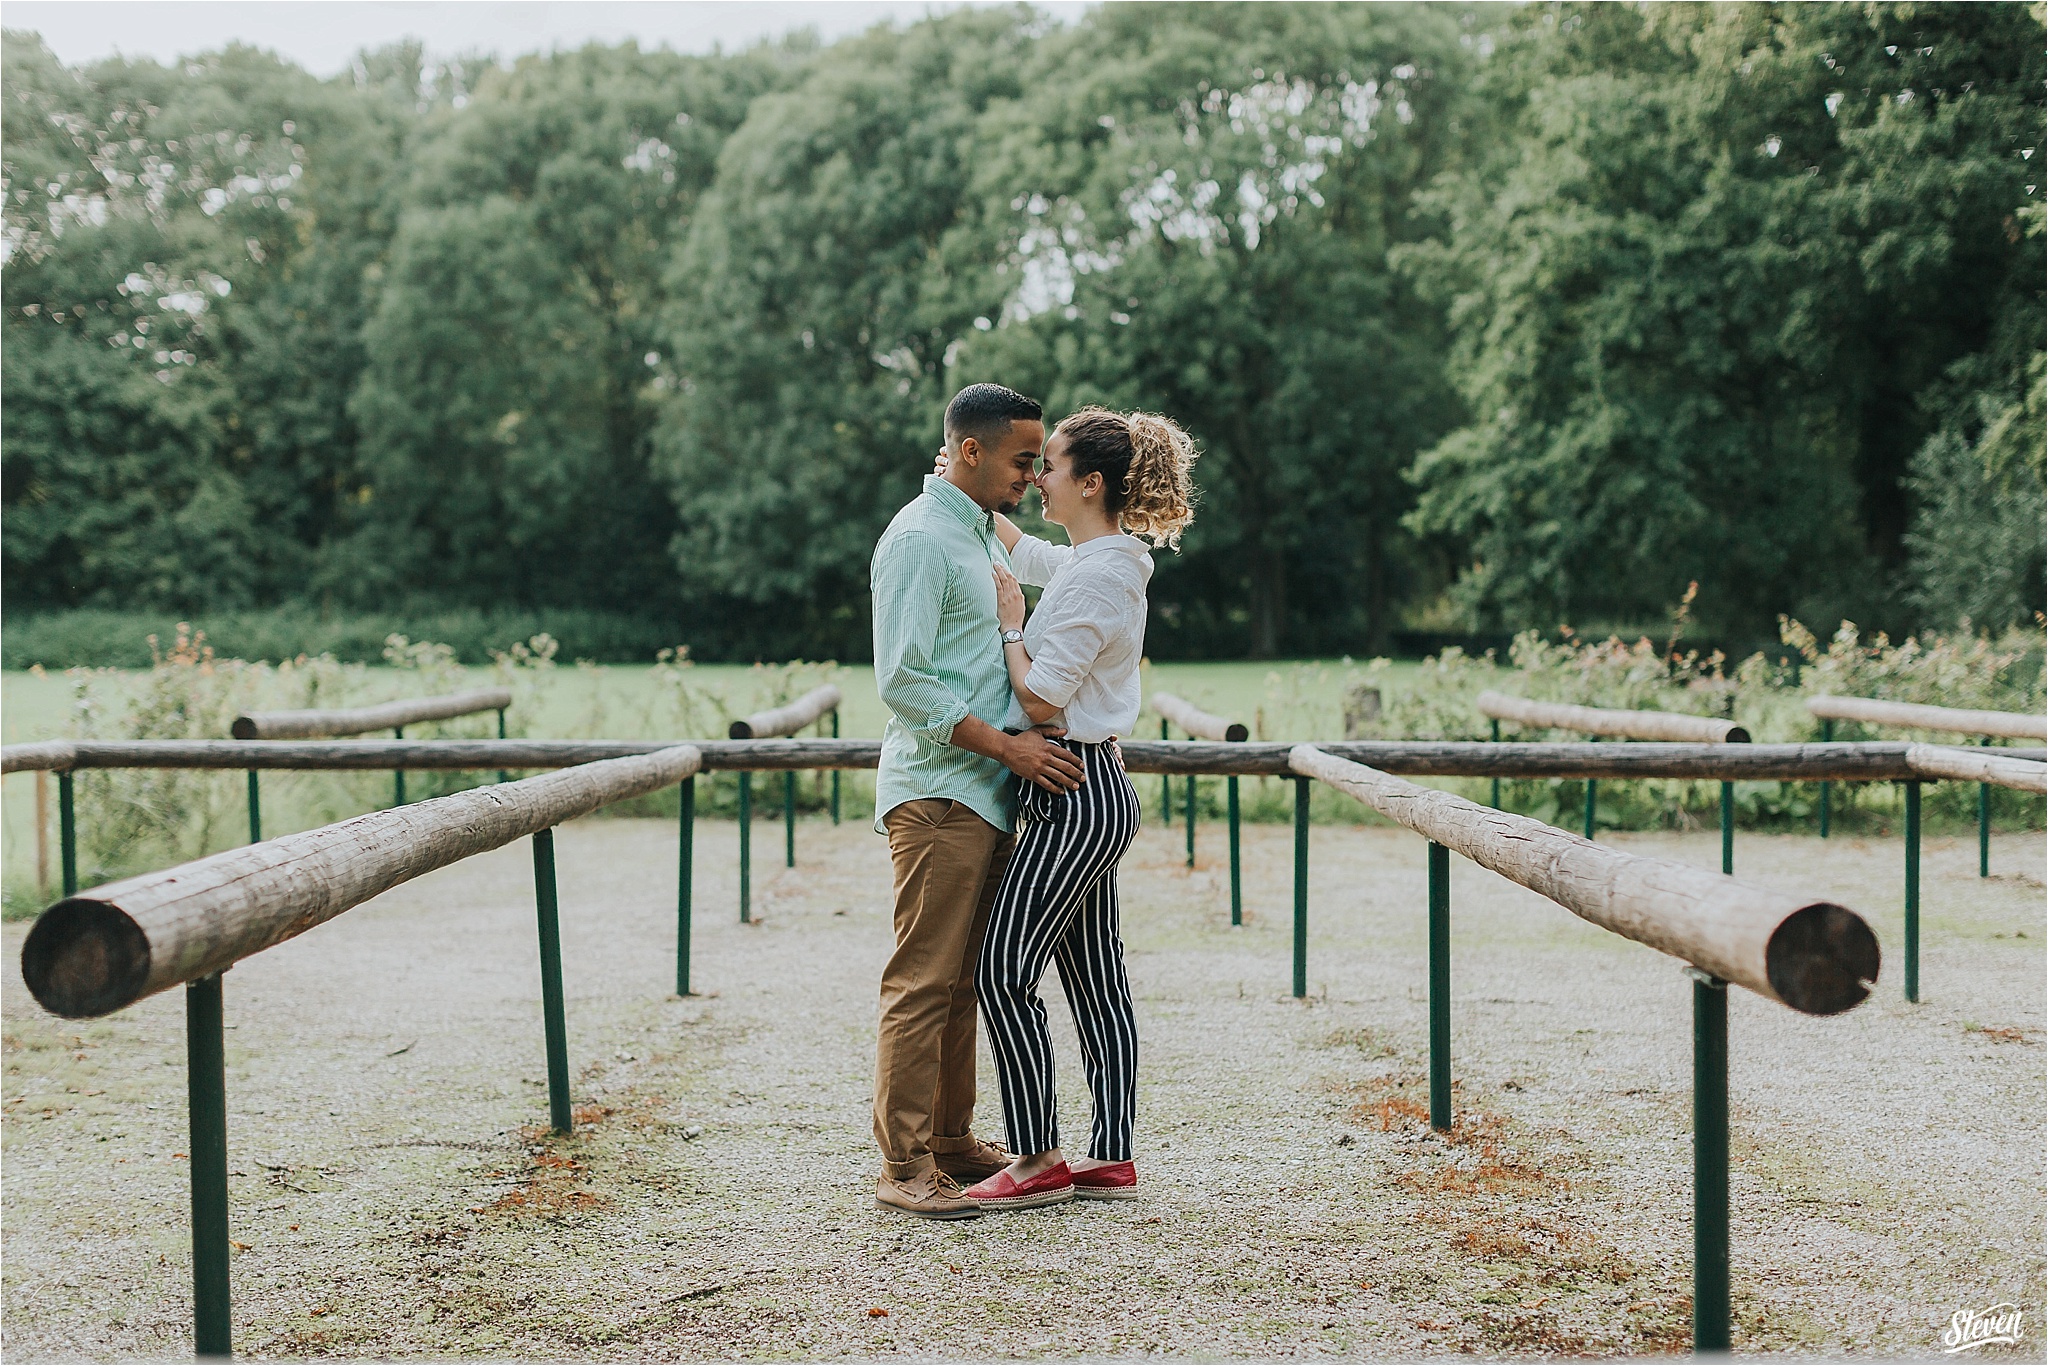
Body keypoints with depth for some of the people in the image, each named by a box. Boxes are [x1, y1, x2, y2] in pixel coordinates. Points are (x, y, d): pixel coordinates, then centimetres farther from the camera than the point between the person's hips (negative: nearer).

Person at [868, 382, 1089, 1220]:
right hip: (937, 791, -10)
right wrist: (1007, 745, -20)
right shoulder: (920, 538, -12)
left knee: (963, 978, 13)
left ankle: (951, 1144, 21)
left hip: (984, 794, 10)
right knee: (924, 983, -7)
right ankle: (903, 1170, -3)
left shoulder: (982, 535, 19)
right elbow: (902, 682, -18)